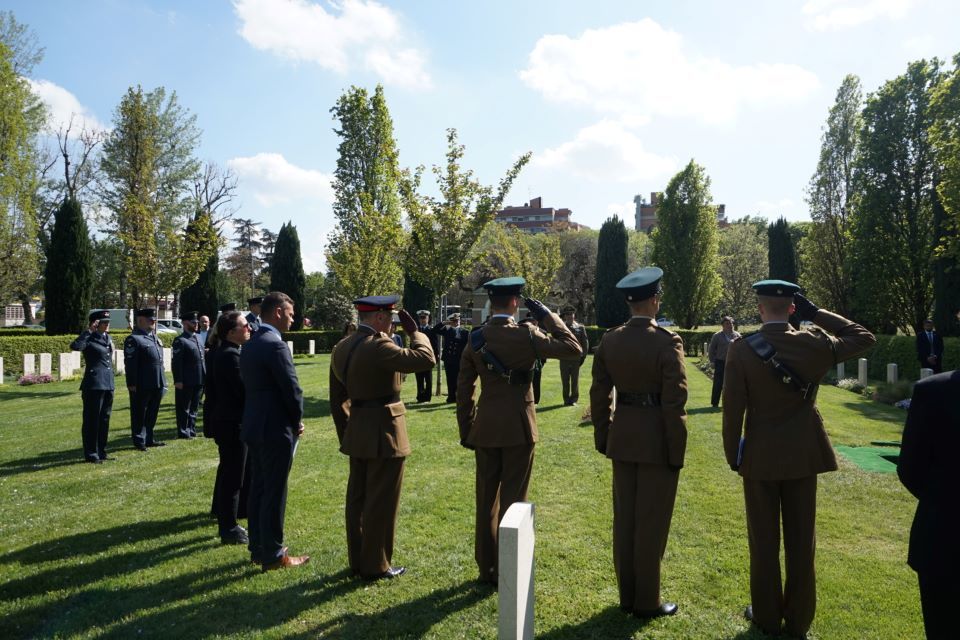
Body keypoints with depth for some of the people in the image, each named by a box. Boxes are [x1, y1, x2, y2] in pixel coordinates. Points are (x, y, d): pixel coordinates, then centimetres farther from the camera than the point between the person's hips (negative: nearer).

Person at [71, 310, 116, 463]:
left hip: (108, 384, 8)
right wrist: (88, 331, -26)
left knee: (104, 420, 13)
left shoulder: (107, 338, 14)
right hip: (94, 385, -8)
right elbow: (75, 346, -32)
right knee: (92, 420, 0)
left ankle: (101, 452, 22)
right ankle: (91, 454, 7)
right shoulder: (89, 339, -9)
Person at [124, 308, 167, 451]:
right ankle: (139, 441, 11)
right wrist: (132, 384, -19)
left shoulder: (154, 337, 16)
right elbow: (130, 364, -16)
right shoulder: (133, 339, -10)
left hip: (157, 384, 8)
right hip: (141, 385, -8)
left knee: (152, 413, 15)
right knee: (139, 414, 3)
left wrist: (163, 381, 19)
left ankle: (149, 439, 25)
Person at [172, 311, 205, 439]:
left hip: (199, 381, 8)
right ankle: (184, 433, 11)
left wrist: (205, 377, 14)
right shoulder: (180, 341, -10)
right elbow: (176, 362, -15)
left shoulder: (198, 339, 15)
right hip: (186, 382, -8)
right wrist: (178, 381, -19)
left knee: (194, 408, 15)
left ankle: (191, 431, 25)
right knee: (184, 408, 3)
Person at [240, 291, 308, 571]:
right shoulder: (275, 345, -18)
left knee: (257, 490, 16)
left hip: (253, 427, 9)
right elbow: (292, 389, -18)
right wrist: (298, 421, -1)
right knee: (274, 494, 1)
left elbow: (248, 385, 13)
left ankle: (258, 548, 27)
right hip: (276, 429, -9)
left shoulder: (249, 345, 10)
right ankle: (273, 555, 11)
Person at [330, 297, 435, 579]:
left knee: (357, 498, 16)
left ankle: (357, 560, 28)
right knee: (381, 501, 3)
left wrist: (345, 434, 20)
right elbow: (426, 359, -25)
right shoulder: (378, 346, -20)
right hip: (384, 434, -9)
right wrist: (415, 332, -9)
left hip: (357, 435, 9)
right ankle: (376, 565, 14)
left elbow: (337, 398, 13)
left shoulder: (341, 347, 8)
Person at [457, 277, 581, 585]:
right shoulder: (526, 336, -12)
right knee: (512, 499, 6)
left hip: (485, 427, 4)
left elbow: (463, 390, 3)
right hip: (518, 427, -3)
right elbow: (572, 347, -4)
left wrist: (465, 430, 12)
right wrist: (546, 315, 0)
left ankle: (487, 568, 25)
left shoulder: (475, 339, 0)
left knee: (486, 499, 13)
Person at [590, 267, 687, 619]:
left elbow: (599, 394, 5)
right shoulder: (667, 341, -16)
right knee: (651, 521, 7)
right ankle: (647, 601, 19)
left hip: (623, 436, 5)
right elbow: (674, 402, -16)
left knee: (624, 518, 14)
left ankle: (627, 595, 27)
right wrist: (677, 450, -8)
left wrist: (603, 437, 14)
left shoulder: (609, 340, 0)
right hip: (657, 440, -5)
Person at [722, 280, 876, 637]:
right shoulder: (813, 345, -8)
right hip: (803, 454, 2)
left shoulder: (741, 350, -14)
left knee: (763, 541, 11)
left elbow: (732, 409, -13)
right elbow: (864, 338, 11)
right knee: (801, 540, 14)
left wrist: (732, 454, 0)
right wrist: (817, 313, 6)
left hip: (760, 456, -2)